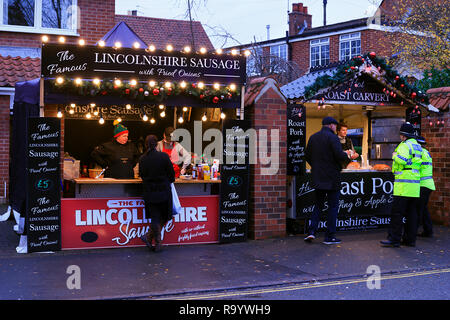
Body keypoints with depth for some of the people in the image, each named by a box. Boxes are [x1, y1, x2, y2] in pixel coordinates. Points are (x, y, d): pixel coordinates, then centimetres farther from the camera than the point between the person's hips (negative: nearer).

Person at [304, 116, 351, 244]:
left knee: (318, 205, 16)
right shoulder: (332, 137, -12)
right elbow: (339, 155, -20)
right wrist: (346, 154, 1)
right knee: (333, 206, 4)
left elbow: (307, 155, 10)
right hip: (332, 177, -6)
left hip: (318, 177, 6)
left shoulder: (313, 137, 7)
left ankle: (312, 231, 3)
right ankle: (330, 236, 5)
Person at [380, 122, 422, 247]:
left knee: (397, 213, -6)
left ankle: (394, 239, -6)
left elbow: (402, 160, -25)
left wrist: (395, 155, -5)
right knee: (411, 213, 10)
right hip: (415, 184, 9)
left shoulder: (405, 145, -9)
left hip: (403, 185, -9)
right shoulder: (418, 146, 18)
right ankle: (410, 239, 14)